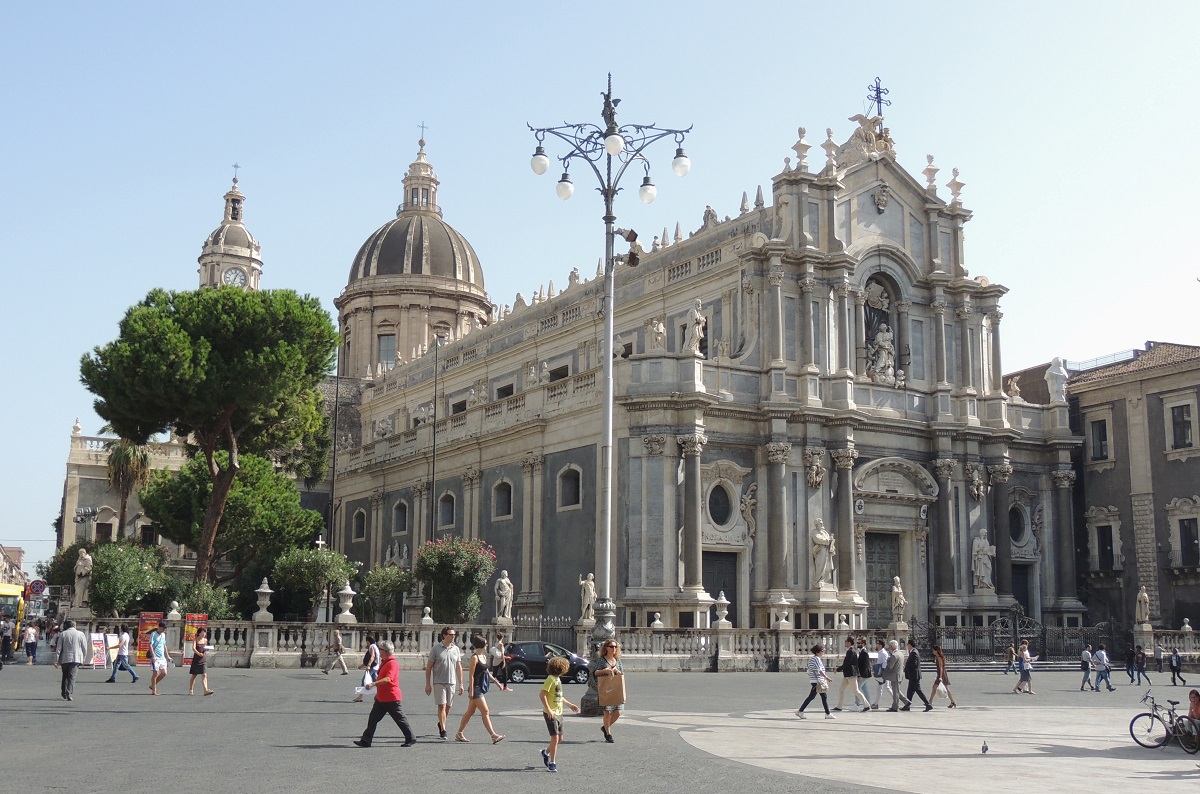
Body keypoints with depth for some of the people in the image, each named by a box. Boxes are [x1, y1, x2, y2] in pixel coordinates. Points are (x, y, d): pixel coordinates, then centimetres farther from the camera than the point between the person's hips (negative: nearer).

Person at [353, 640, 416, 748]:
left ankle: (411, 739, 10)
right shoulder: (384, 662, 15)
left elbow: (388, 679, -31)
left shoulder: (392, 663, -18)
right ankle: (366, 740, 8)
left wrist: (373, 683, -39)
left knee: (400, 719, 0)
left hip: (391, 698, -10)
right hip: (381, 697, 10)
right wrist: (378, 693, 28)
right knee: (373, 718, 6)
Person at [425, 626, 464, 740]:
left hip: (452, 682, 4)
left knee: (448, 706, 10)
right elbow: (428, 667, -2)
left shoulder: (456, 649, 8)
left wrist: (461, 684, 8)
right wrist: (428, 684, -5)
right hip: (439, 682, -4)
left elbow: (459, 667, 12)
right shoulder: (436, 649, -4)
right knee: (442, 705, -10)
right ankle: (443, 730, -8)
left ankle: (441, 724, 33)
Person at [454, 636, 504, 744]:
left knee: (470, 711, 14)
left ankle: (459, 734, 21)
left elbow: (487, 672, 21)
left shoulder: (484, 657, 12)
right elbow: (471, 675, -16)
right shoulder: (474, 658, -14)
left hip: (481, 688, 9)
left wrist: (497, 682, 20)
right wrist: (471, 690, -19)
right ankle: (494, 735, -10)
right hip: (476, 688, -9)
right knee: (485, 712, -9)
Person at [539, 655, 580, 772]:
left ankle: (546, 752, 35)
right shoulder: (551, 679, -15)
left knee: (559, 738, 13)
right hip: (551, 713, -9)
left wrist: (571, 705, 29)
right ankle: (552, 763, 0)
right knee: (555, 738, -8)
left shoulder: (558, 679, 13)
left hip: (558, 713, 9)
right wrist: (548, 710, -27)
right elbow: (542, 694, -22)